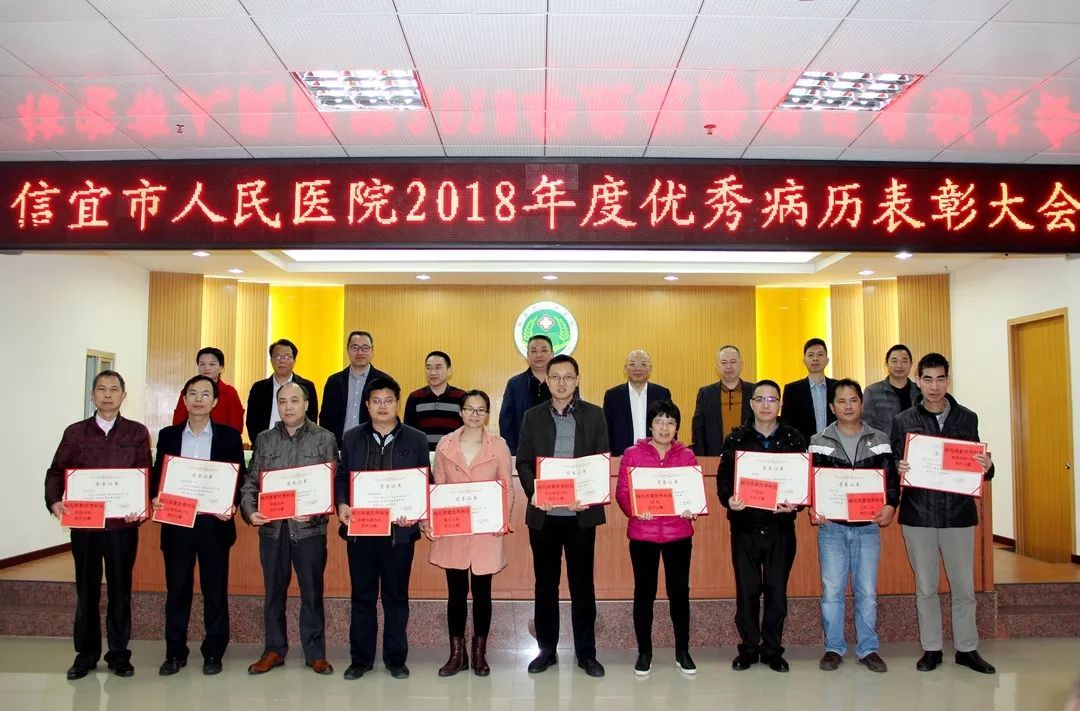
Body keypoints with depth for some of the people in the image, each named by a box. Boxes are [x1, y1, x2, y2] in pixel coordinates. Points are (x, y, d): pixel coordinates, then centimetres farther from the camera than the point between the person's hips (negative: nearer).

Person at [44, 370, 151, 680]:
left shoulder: (137, 432, 2)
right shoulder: (75, 432, 7)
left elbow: (145, 475, -2)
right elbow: (56, 472, 5)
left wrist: (141, 506, -17)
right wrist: (54, 501, -12)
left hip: (122, 523, -1)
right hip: (83, 523, 1)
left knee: (120, 590, 7)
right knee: (86, 590, 11)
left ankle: (119, 655, 18)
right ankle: (86, 654, 23)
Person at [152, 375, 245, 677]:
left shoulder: (229, 436, 2)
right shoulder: (168, 435, 8)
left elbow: (239, 478, 1)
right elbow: (157, 475, 10)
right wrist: (156, 499, -9)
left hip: (214, 523, -2)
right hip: (175, 522, 2)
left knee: (215, 591, 5)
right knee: (176, 590, 9)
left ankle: (213, 653, 17)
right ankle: (175, 653, 21)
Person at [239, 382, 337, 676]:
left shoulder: (324, 439, 1)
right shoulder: (265, 439, 9)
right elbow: (251, 481, 8)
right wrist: (250, 511, -9)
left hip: (309, 527, -2)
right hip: (272, 527, 3)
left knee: (312, 592, 6)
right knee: (273, 592, 12)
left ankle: (315, 653, 18)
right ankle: (274, 650, 26)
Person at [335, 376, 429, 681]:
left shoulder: (416, 439, 3)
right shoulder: (352, 438, 8)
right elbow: (342, 477, 8)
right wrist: (341, 504, -11)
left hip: (399, 529, -1)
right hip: (360, 528, 1)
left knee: (396, 595, 8)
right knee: (362, 595, 10)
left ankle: (396, 658, 20)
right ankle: (361, 658, 21)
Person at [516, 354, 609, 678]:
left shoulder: (594, 415, 3)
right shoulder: (532, 416, 6)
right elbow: (523, 461, 4)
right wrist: (533, 492, -13)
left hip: (581, 512, -1)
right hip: (543, 513, 1)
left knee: (582, 583, 7)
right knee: (545, 583, 10)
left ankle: (586, 652, 19)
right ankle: (547, 649, 23)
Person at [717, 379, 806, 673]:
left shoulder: (793, 438, 4)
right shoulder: (736, 438, 3)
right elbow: (723, 476, 1)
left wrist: (795, 503, -18)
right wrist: (729, 499, -18)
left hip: (780, 525, 0)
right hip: (744, 525, 0)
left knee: (777, 590, 7)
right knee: (747, 590, 6)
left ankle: (772, 649, 22)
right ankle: (749, 648, 20)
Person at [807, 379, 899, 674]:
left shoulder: (879, 440, 5)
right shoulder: (819, 441, 3)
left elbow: (891, 478, 5)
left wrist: (890, 506, -12)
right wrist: (813, 509, -12)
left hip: (868, 527, 1)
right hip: (831, 526, 0)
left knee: (867, 591, 6)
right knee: (832, 590, 2)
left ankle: (868, 648, 19)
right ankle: (833, 648, 15)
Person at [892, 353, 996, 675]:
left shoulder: (967, 418, 5)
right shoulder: (903, 421, 2)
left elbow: (978, 465, 8)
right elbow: (893, 464, 2)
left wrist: (987, 467, -14)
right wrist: (899, 469, -20)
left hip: (958, 513, 1)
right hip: (918, 515, -1)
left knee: (963, 587, 9)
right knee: (926, 587, 9)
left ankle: (967, 648, 25)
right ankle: (931, 648, 22)